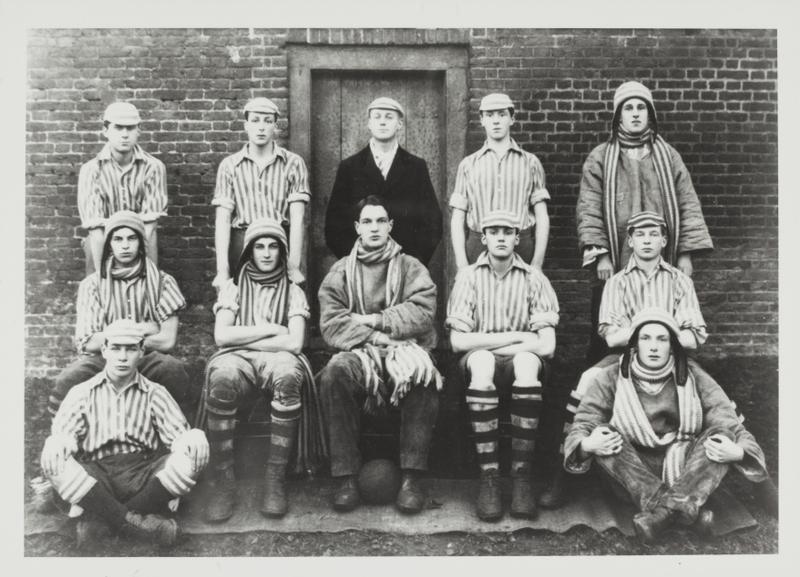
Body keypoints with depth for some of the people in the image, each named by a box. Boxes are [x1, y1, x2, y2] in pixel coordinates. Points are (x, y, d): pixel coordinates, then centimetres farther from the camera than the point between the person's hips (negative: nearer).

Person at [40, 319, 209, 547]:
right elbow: (61, 436, 1)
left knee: (195, 448, -26)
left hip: (142, 474, 1)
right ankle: (136, 523, -30)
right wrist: (61, 444, -26)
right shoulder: (82, 393, 14)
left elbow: (179, 434, 3)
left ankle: (101, 516, -24)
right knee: (52, 454, -29)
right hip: (95, 476, 0)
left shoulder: (155, 393, 14)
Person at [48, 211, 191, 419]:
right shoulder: (92, 284, 6)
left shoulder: (162, 282, 5)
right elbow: (88, 343, -5)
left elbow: (167, 341, -5)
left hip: (146, 358, 0)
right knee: (68, 381, -31)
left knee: (173, 369, -34)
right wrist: (139, 330, -6)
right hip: (101, 360, 1)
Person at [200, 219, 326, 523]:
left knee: (288, 375, -39)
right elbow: (221, 335, 1)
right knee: (220, 378, -38)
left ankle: (276, 478, -29)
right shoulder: (233, 287, 17)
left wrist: (244, 338, -2)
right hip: (239, 360, 0)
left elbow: (294, 342, 0)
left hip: (278, 359, 0)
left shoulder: (293, 291, 16)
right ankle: (223, 480, -27)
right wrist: (270, 329, 0)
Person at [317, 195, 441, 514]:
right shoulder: (340, 272, 12)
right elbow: (331, 324, -1)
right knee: (334, 373, -32)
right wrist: (375, 338, -13)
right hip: (358, 351, 1)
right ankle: (345, 477, -25)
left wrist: (375, 321, -10)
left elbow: (423, 312, -5)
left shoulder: (411, 267, 11)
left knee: (424, 374, -34)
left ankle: (411, 477, -25)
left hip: (405, 348, 0)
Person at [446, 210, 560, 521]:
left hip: (521, 361, 0)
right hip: (479, 365, 0)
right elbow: (458, 341, -11)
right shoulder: (469, 276, 1)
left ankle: (521, 475, -28)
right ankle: (488, 475, -31)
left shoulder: (534, 279, 0)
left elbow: (546, 345, -10)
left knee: (527, 361, -35)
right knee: (481, 360, -35)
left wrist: (487, 342, -10)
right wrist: (516, 336, -12)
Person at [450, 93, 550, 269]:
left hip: (521, 248, 0)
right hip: (478, 248, 0)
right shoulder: (468, 164, 10)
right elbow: (457, 219, 7)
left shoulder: (530, 162, 9)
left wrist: (537, 263, -3)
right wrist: (462, 265, -3)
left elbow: (542, 217, 7)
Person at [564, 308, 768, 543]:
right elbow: (582, 425, -7)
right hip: (633, 476, 0)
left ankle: (664, 511, -43)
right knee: (606, 434, -26)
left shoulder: (693, 379, 0)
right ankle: (685, 510, -38)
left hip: (684, 473, 1)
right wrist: (587, 444, -31)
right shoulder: (614, 378, -2)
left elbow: (731, 426, -5)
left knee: (721, 434, -22)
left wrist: (736, 451, -28)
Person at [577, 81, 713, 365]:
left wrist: (686, 253, 0)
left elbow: (688, 205, 9)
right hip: (613, 266, -2)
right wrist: (600, 254, -12)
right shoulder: (600, 158, 5)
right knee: (604, 338, 3)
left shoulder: (668, 156, 12)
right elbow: (588, 210, -2)